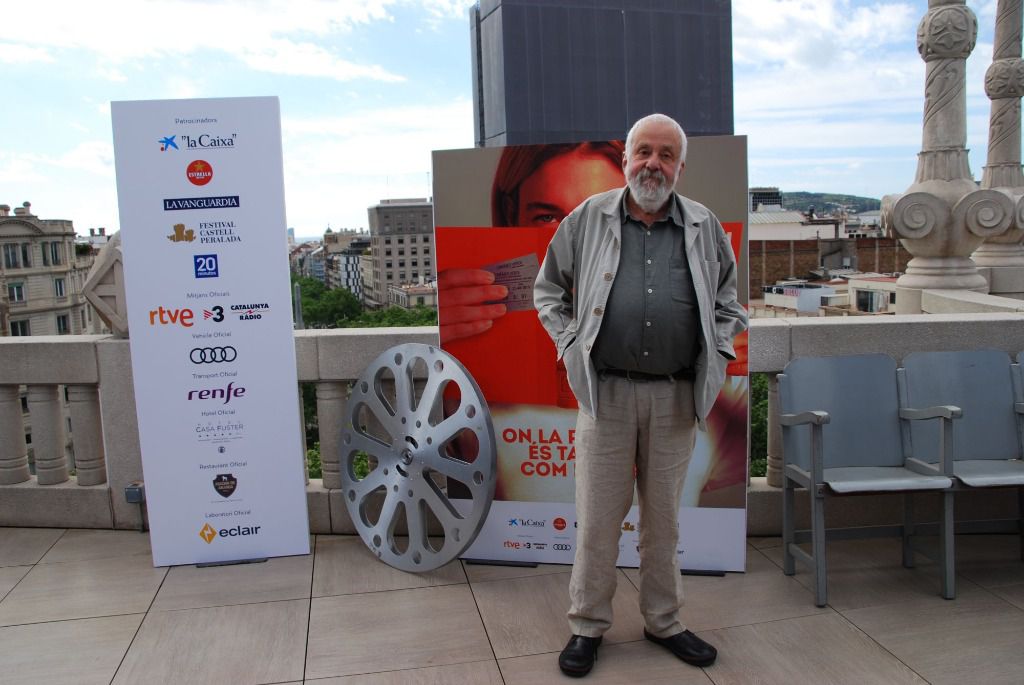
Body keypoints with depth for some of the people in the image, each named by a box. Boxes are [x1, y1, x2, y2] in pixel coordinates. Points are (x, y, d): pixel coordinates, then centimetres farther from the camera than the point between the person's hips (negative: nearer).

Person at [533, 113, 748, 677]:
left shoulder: (705, 228, 8)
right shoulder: (587, 219, 4)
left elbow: (728, 302, 18)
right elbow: (548, 290, 12)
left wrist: (715, 353, 6)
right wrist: (570, 344, 3)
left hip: (676, 395, 2)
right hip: (605, 391, -1)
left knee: (664, 514, 13)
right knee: (598, 515, 4)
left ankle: (663, 621, 30)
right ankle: (587, 625, 21)